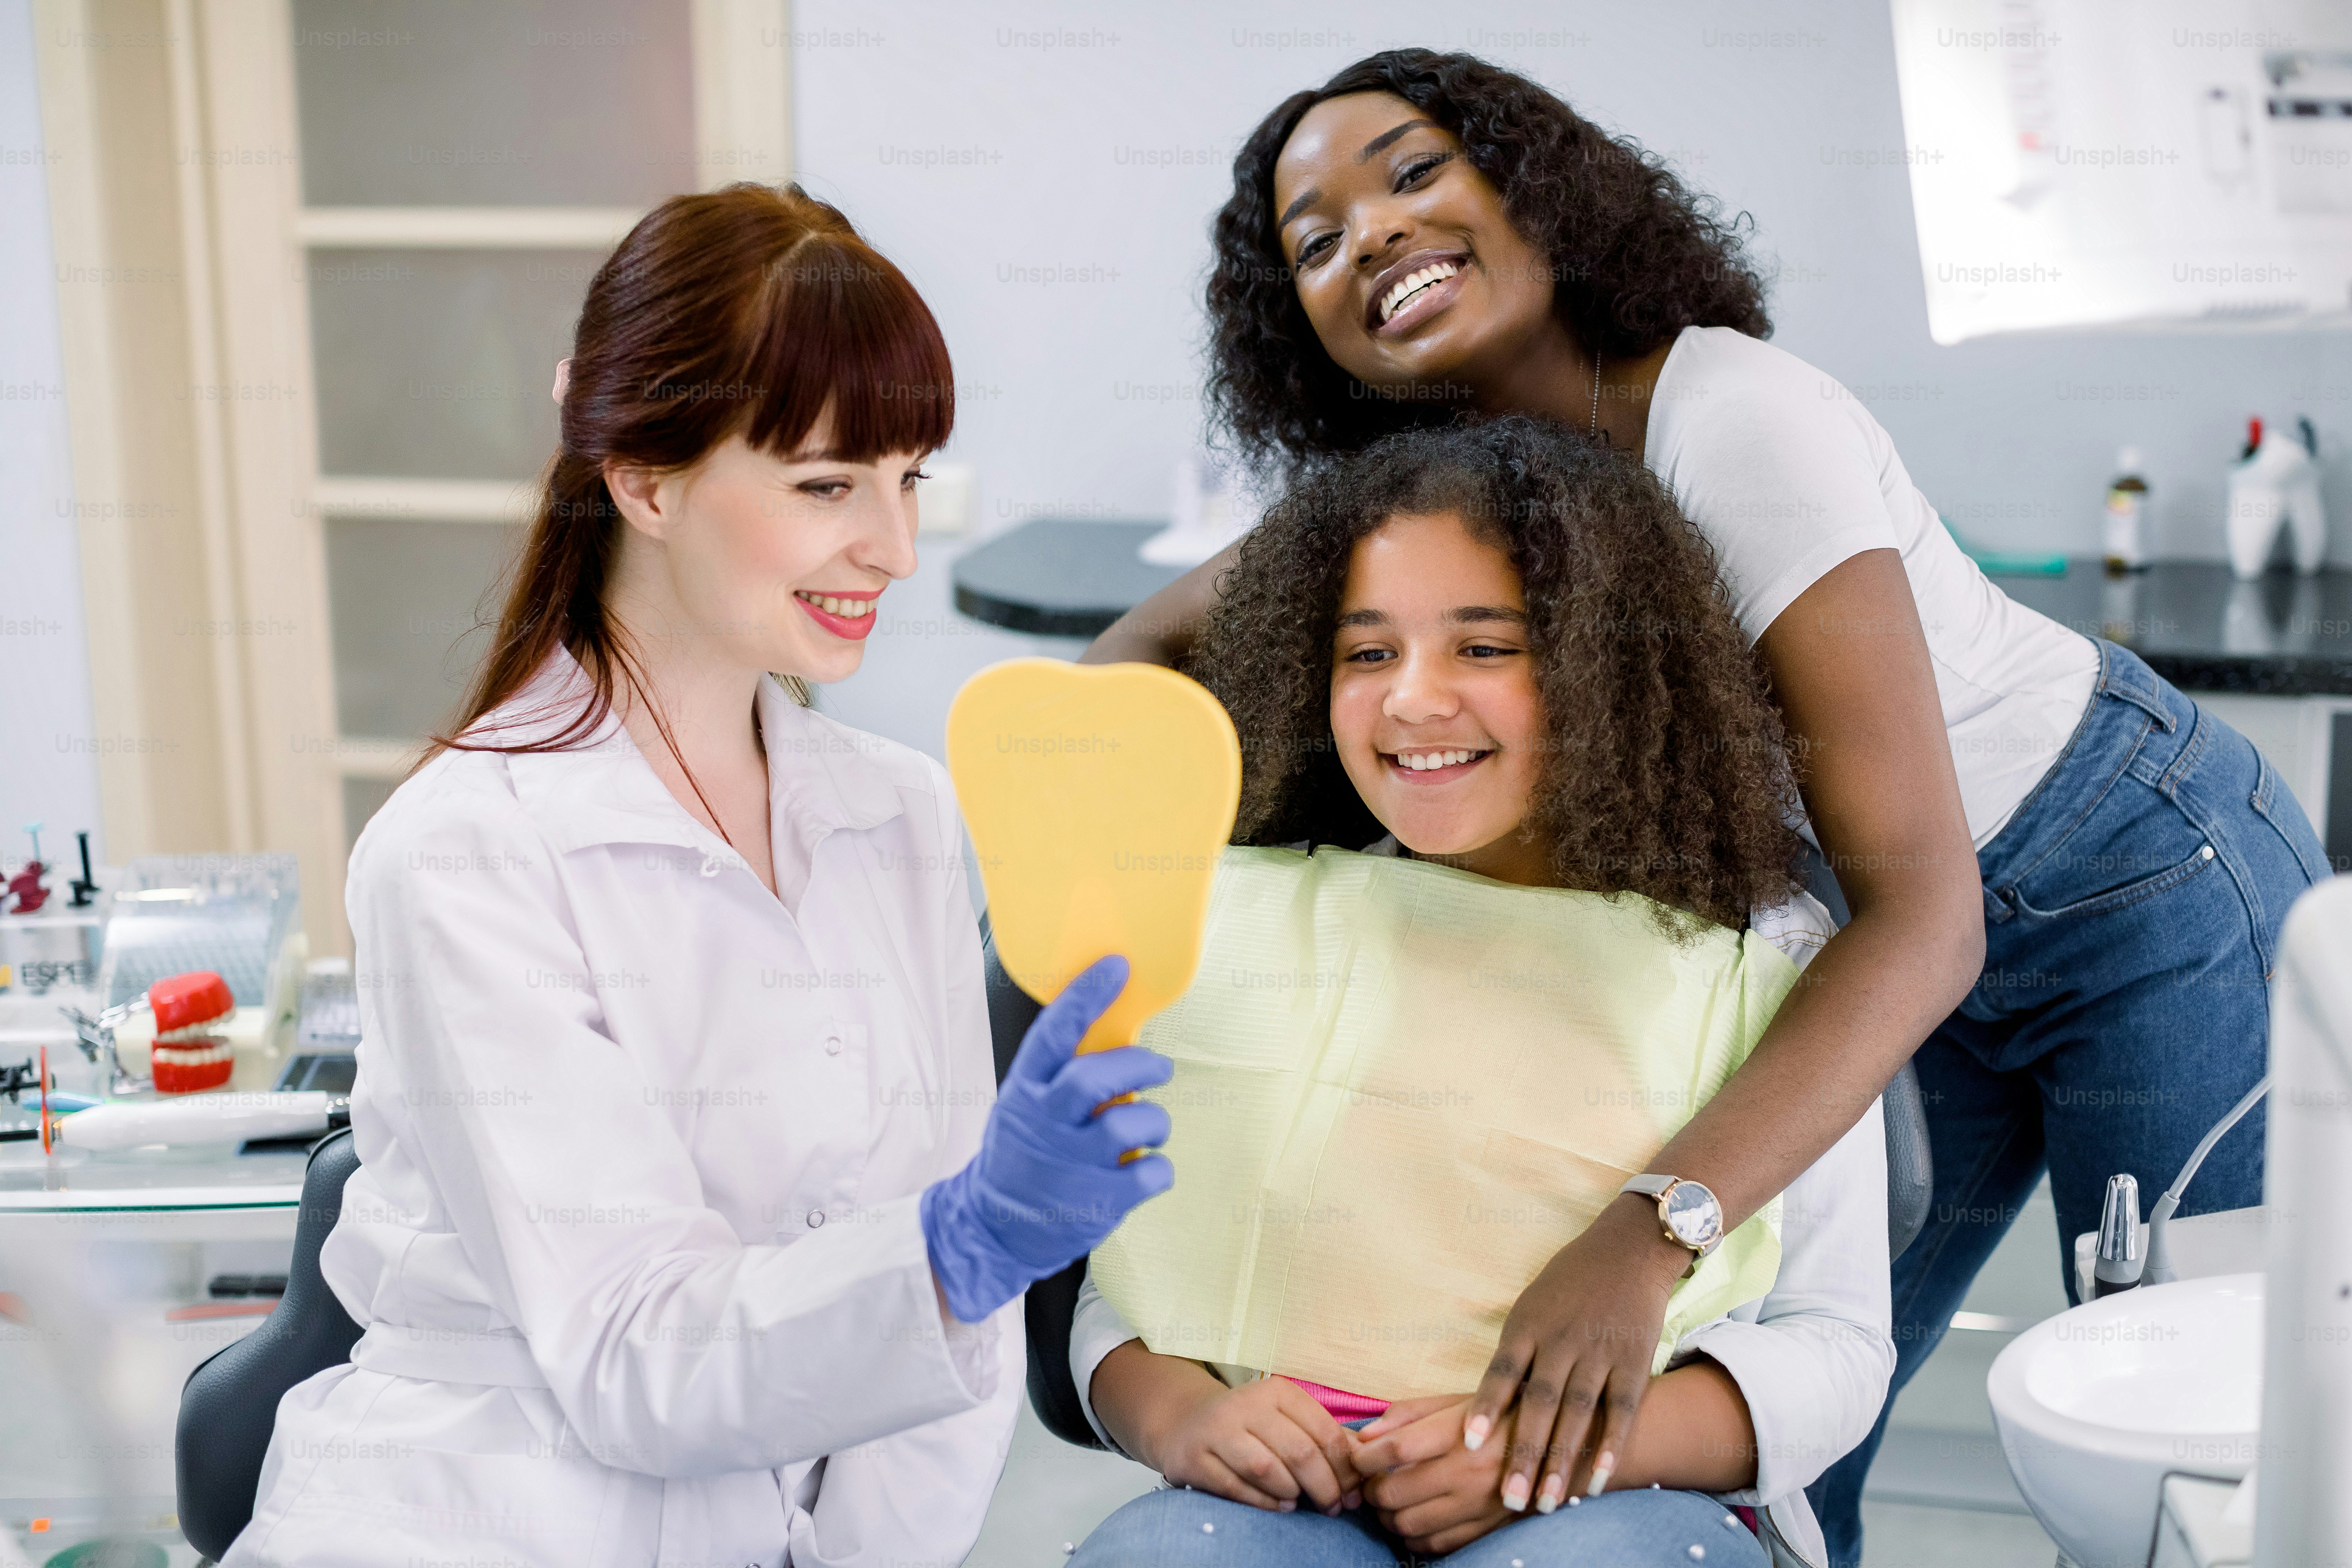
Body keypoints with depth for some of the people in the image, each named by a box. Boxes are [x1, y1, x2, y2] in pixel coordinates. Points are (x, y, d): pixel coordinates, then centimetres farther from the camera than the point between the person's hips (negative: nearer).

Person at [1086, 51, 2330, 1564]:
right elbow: (1150, 643, 0)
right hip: (1898, 941, 6)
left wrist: (1651, 1236, -47)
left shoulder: (1741, 425, -32)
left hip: (2152, 885, -6)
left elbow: (1925, 912, -36)